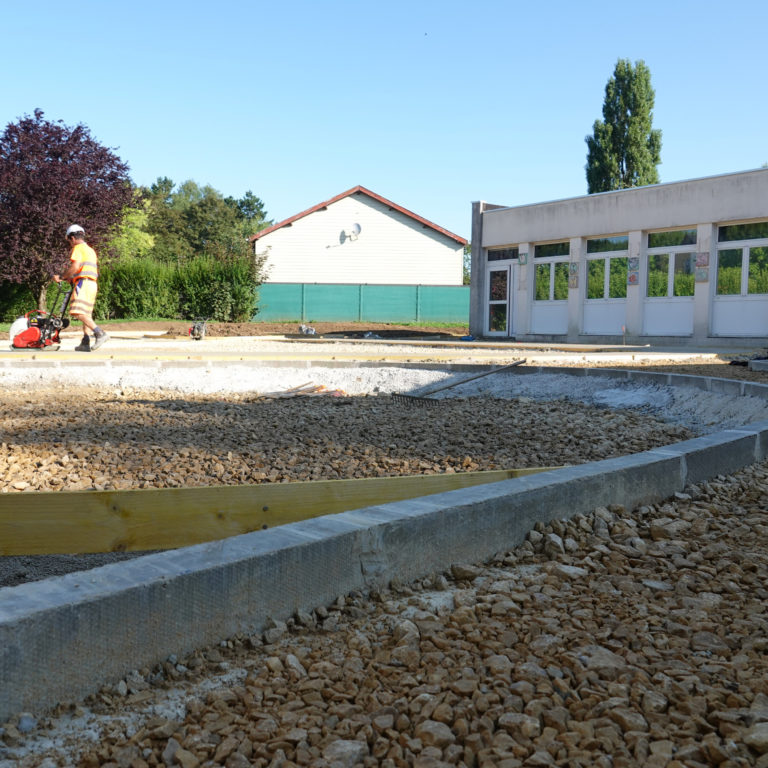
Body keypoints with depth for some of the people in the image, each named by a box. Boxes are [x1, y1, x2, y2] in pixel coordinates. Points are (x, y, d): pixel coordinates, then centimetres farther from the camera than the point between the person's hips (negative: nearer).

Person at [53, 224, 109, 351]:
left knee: (78, 312, -17)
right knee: (86, 314, 9)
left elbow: (75, 267, -15)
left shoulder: (78, 248, -3)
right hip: (92, 283, 10)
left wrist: (61, 277, -6)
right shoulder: (90, 250, 26)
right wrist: (71, 278, 31)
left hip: (83, 283, -10)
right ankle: (85, 342, 6)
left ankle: (100, 333, -28)